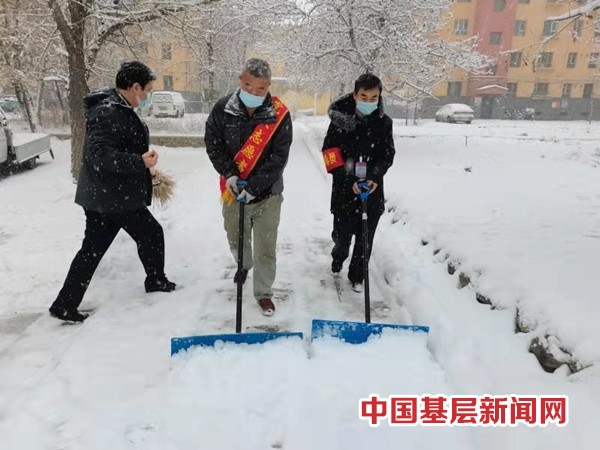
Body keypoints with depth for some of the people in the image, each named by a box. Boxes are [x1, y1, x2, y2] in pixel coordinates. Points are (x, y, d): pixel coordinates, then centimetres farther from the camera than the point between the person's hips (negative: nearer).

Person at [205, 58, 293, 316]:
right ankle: (244, 265, 54)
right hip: (233, 191, 3)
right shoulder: (223, 109, -7)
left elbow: (279, 157, -14)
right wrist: (228, 173, -14)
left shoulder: (279, 115, -13)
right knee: (236, 241, 21)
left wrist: (254, 186, -20)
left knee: (265, 249, 3)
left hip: (267, 194, -2)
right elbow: (213, 143, 0)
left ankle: (263, 293, 23)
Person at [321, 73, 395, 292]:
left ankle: (357, 276, 27)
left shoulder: (384, 122, 0)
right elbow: (330, 153, -10)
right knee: (342, 233, 7)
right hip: (345, 189, -1)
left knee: (365, 237, 7)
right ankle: (338, 258, 42)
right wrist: (350, 181, -19)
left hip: (372, 190, 2)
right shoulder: (340, 119, -8)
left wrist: (374, 178, -16)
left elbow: (387, 155, 1)